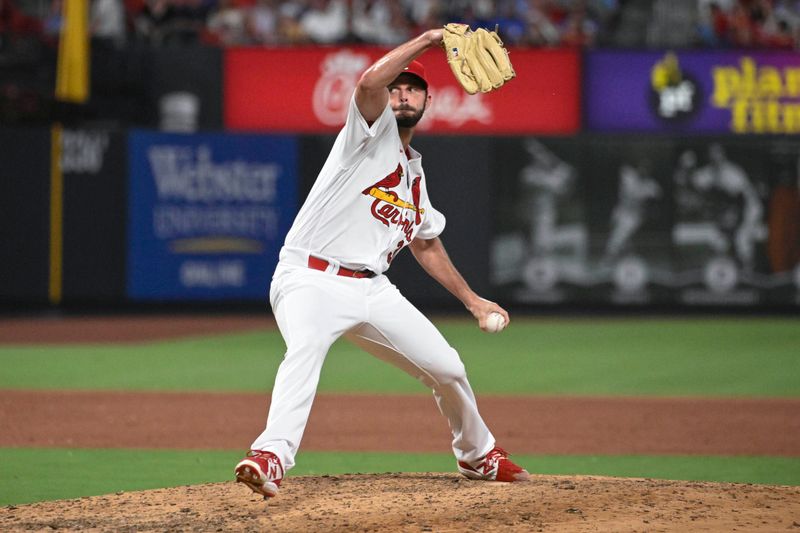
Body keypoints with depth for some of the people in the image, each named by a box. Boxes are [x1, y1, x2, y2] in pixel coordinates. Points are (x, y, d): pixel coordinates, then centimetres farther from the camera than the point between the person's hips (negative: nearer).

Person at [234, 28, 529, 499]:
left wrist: (472, 299, 29)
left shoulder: (415, 172, 22)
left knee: (446, 367, 9)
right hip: (312, 279, -7)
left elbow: (426, 245, 32)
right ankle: (271, 457, -54)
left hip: (373, 290, 7)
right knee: (305, 348, -36)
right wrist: (425, 40, -14)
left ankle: (478, 455, 36)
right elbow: (370, 82, -24)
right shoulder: (373, 129, 0)